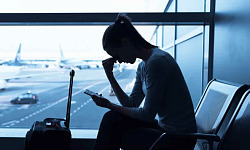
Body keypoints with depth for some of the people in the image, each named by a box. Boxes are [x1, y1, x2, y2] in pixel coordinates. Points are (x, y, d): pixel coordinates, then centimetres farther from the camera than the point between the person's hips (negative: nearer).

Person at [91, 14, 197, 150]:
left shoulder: (156, 62, -23)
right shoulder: (143, 65, 6)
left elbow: (147, 114, -19)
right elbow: (131, 104, 6)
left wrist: (110, 105, -9)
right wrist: (110, 76, 1)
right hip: (163, 127, 8)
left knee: (113, 135, -3)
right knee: (112, 118, -1)